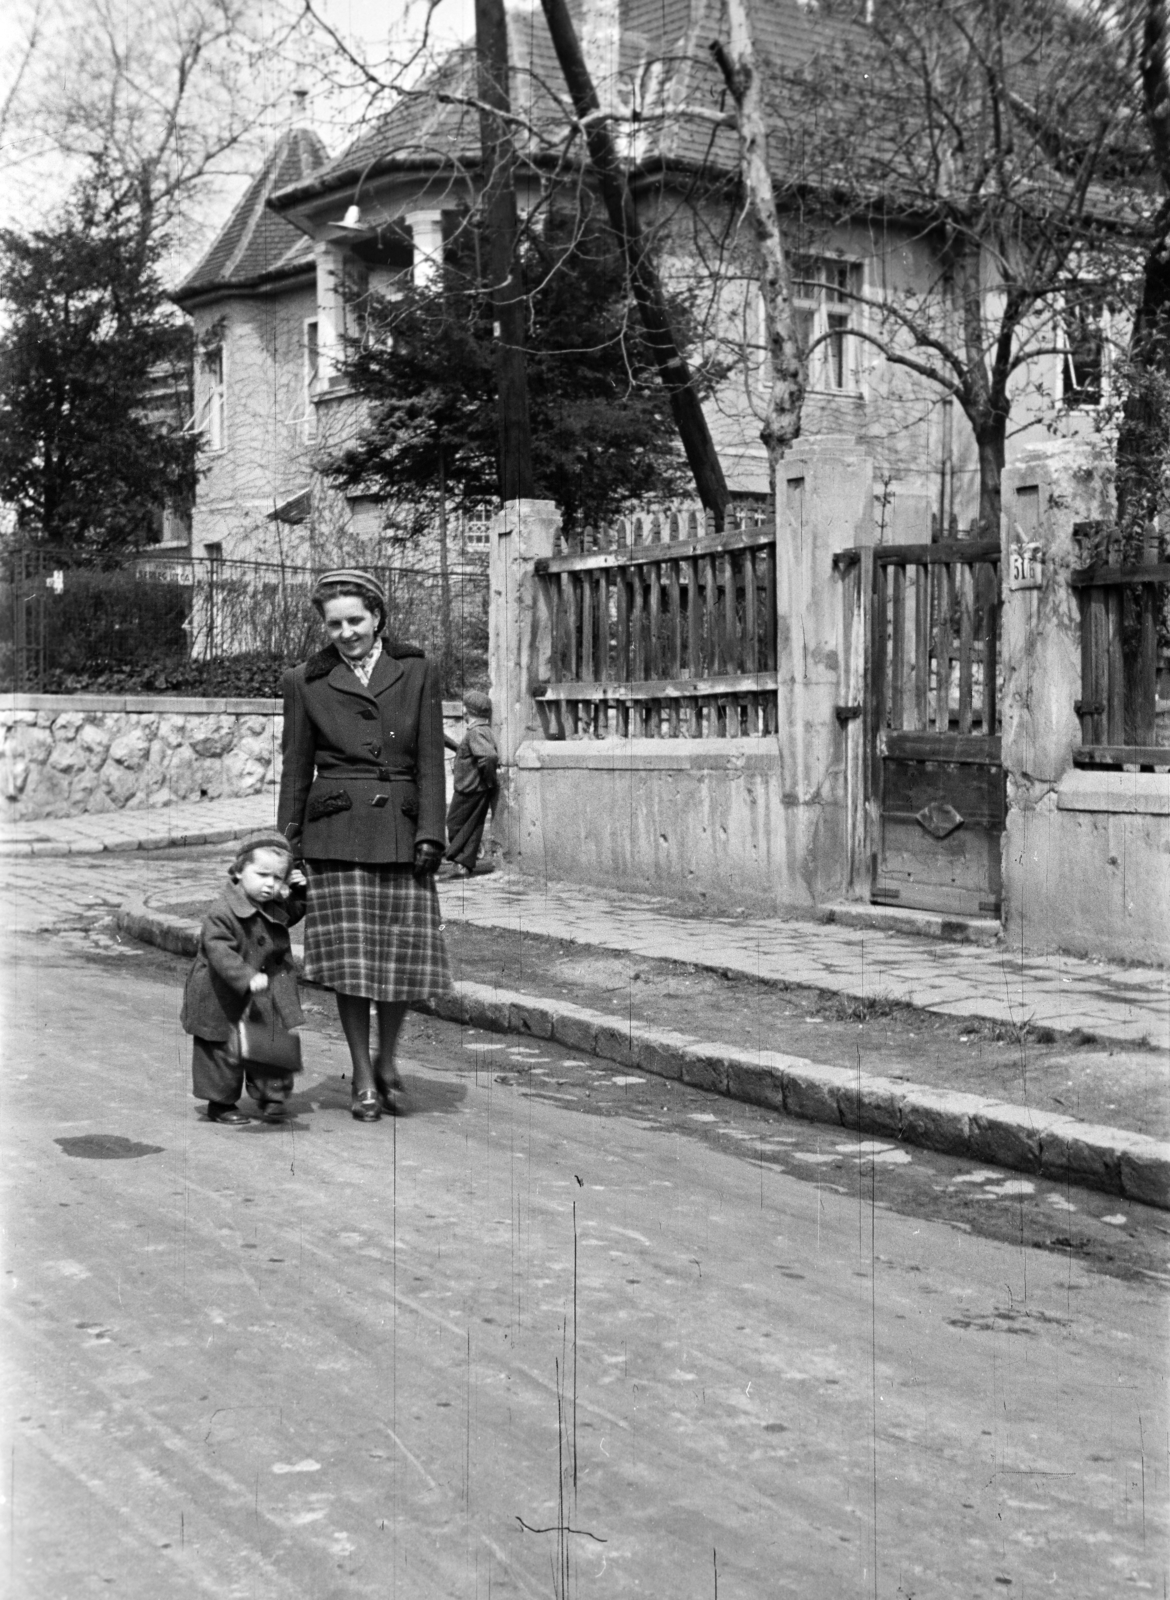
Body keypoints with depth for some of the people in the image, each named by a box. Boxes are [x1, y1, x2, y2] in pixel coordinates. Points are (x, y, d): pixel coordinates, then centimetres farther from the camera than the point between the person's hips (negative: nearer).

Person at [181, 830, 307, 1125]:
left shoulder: (274, 907, 0)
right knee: (224, 1052, 7)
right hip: (223, 1001, -6)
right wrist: (247, 978, -42)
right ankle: (221, 1103, 22)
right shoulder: (223, 912, -24)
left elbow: (290, 917, 23)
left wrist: (298, 894, 5)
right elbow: (220, 952, -32)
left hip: (264, 1001, 6)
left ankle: (270, 1095, 21)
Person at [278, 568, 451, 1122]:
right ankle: (363, 1080, 10)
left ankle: (386, 1059, 23)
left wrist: (430, 833, -4)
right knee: (350, 955, -4)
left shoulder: (417, 673, 8)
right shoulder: (305, 683, 7)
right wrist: (286, 844, 8)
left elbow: (430, 761, 5)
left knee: (406, 952, -3)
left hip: (402, 832, 1)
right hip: (336, 833, -1)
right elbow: (296, 770, 11)